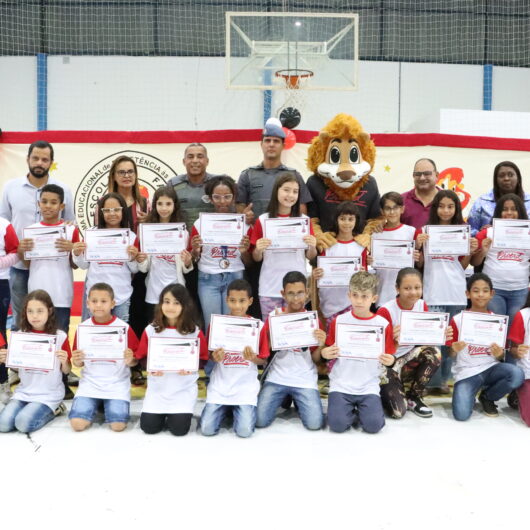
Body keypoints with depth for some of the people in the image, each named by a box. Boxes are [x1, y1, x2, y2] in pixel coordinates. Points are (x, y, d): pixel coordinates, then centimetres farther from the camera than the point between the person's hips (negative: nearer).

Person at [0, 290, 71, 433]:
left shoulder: (60, 336, -10)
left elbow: (66, 371, -1)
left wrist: (64, 361, -23)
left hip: (49, 394, -4)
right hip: (24, 391, 4)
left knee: (24, 424, -23)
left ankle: (53, 409, 4)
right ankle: (30, 409, 13)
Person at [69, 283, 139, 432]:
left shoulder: (124, 328, -6)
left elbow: (134, 362, 1)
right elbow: (79, 364, 9)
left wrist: (130, 361, -21)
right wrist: (77, 361, -14)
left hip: (117, 384, -2)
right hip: (89, 383, 2)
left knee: (118, 425, -18)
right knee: (77, 424, -15)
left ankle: (107, 407, 16)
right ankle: (95, 407, 17)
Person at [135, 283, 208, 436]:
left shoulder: (195, 332, -6)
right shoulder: (151, 330, -3)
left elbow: (203, 359, 0)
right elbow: (141, 358, 4)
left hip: (184, 388, -1)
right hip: (157, 387, 2)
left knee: (179, 429, -12)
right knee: (148, 427, -7)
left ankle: (175, 414, 23)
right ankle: (162, 413, 26)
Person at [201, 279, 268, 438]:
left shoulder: (258, 326, -3)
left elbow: (263, 361, 3)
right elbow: (209, 357, 7)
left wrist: (253, 358, -19)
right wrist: (215, 358, -16)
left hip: (246, 386, -1)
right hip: (220, 385, 1)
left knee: (245, 431, -17)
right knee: (207, 429, -12)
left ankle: (238, 410, 16)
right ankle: (225, 409, 19)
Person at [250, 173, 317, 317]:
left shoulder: (304, 220, 3)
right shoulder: (263, 220, 0)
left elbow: (310, 257, 8)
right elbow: (256, 258, 5)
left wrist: (312, 246, -12)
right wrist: (258, 249, -15)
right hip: (269, 289, 0)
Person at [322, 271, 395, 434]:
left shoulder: (383, 324, -1)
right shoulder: (339, 321, 1)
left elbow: (388, 357, 5)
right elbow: (329, 353, 8)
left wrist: (389, 361, -17)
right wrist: (325, 353, -14)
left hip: (368, 387, 0)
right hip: (341, 385, 0)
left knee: (373, 424, -19)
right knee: (337, 424, -19)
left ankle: (361, 410, 13)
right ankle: (350, 411, 13)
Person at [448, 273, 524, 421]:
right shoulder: (458, 320, -4)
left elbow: (500, 356, 8)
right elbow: (451, 355, 0)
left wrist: (499, 354, -16)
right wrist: (455, 350, -23)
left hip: (490, 368, 3)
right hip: (466, 372, -3)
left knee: (517, 375, -30)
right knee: (461, 415, -26)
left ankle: (487, 397, 2)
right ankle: (470, 394, 12)